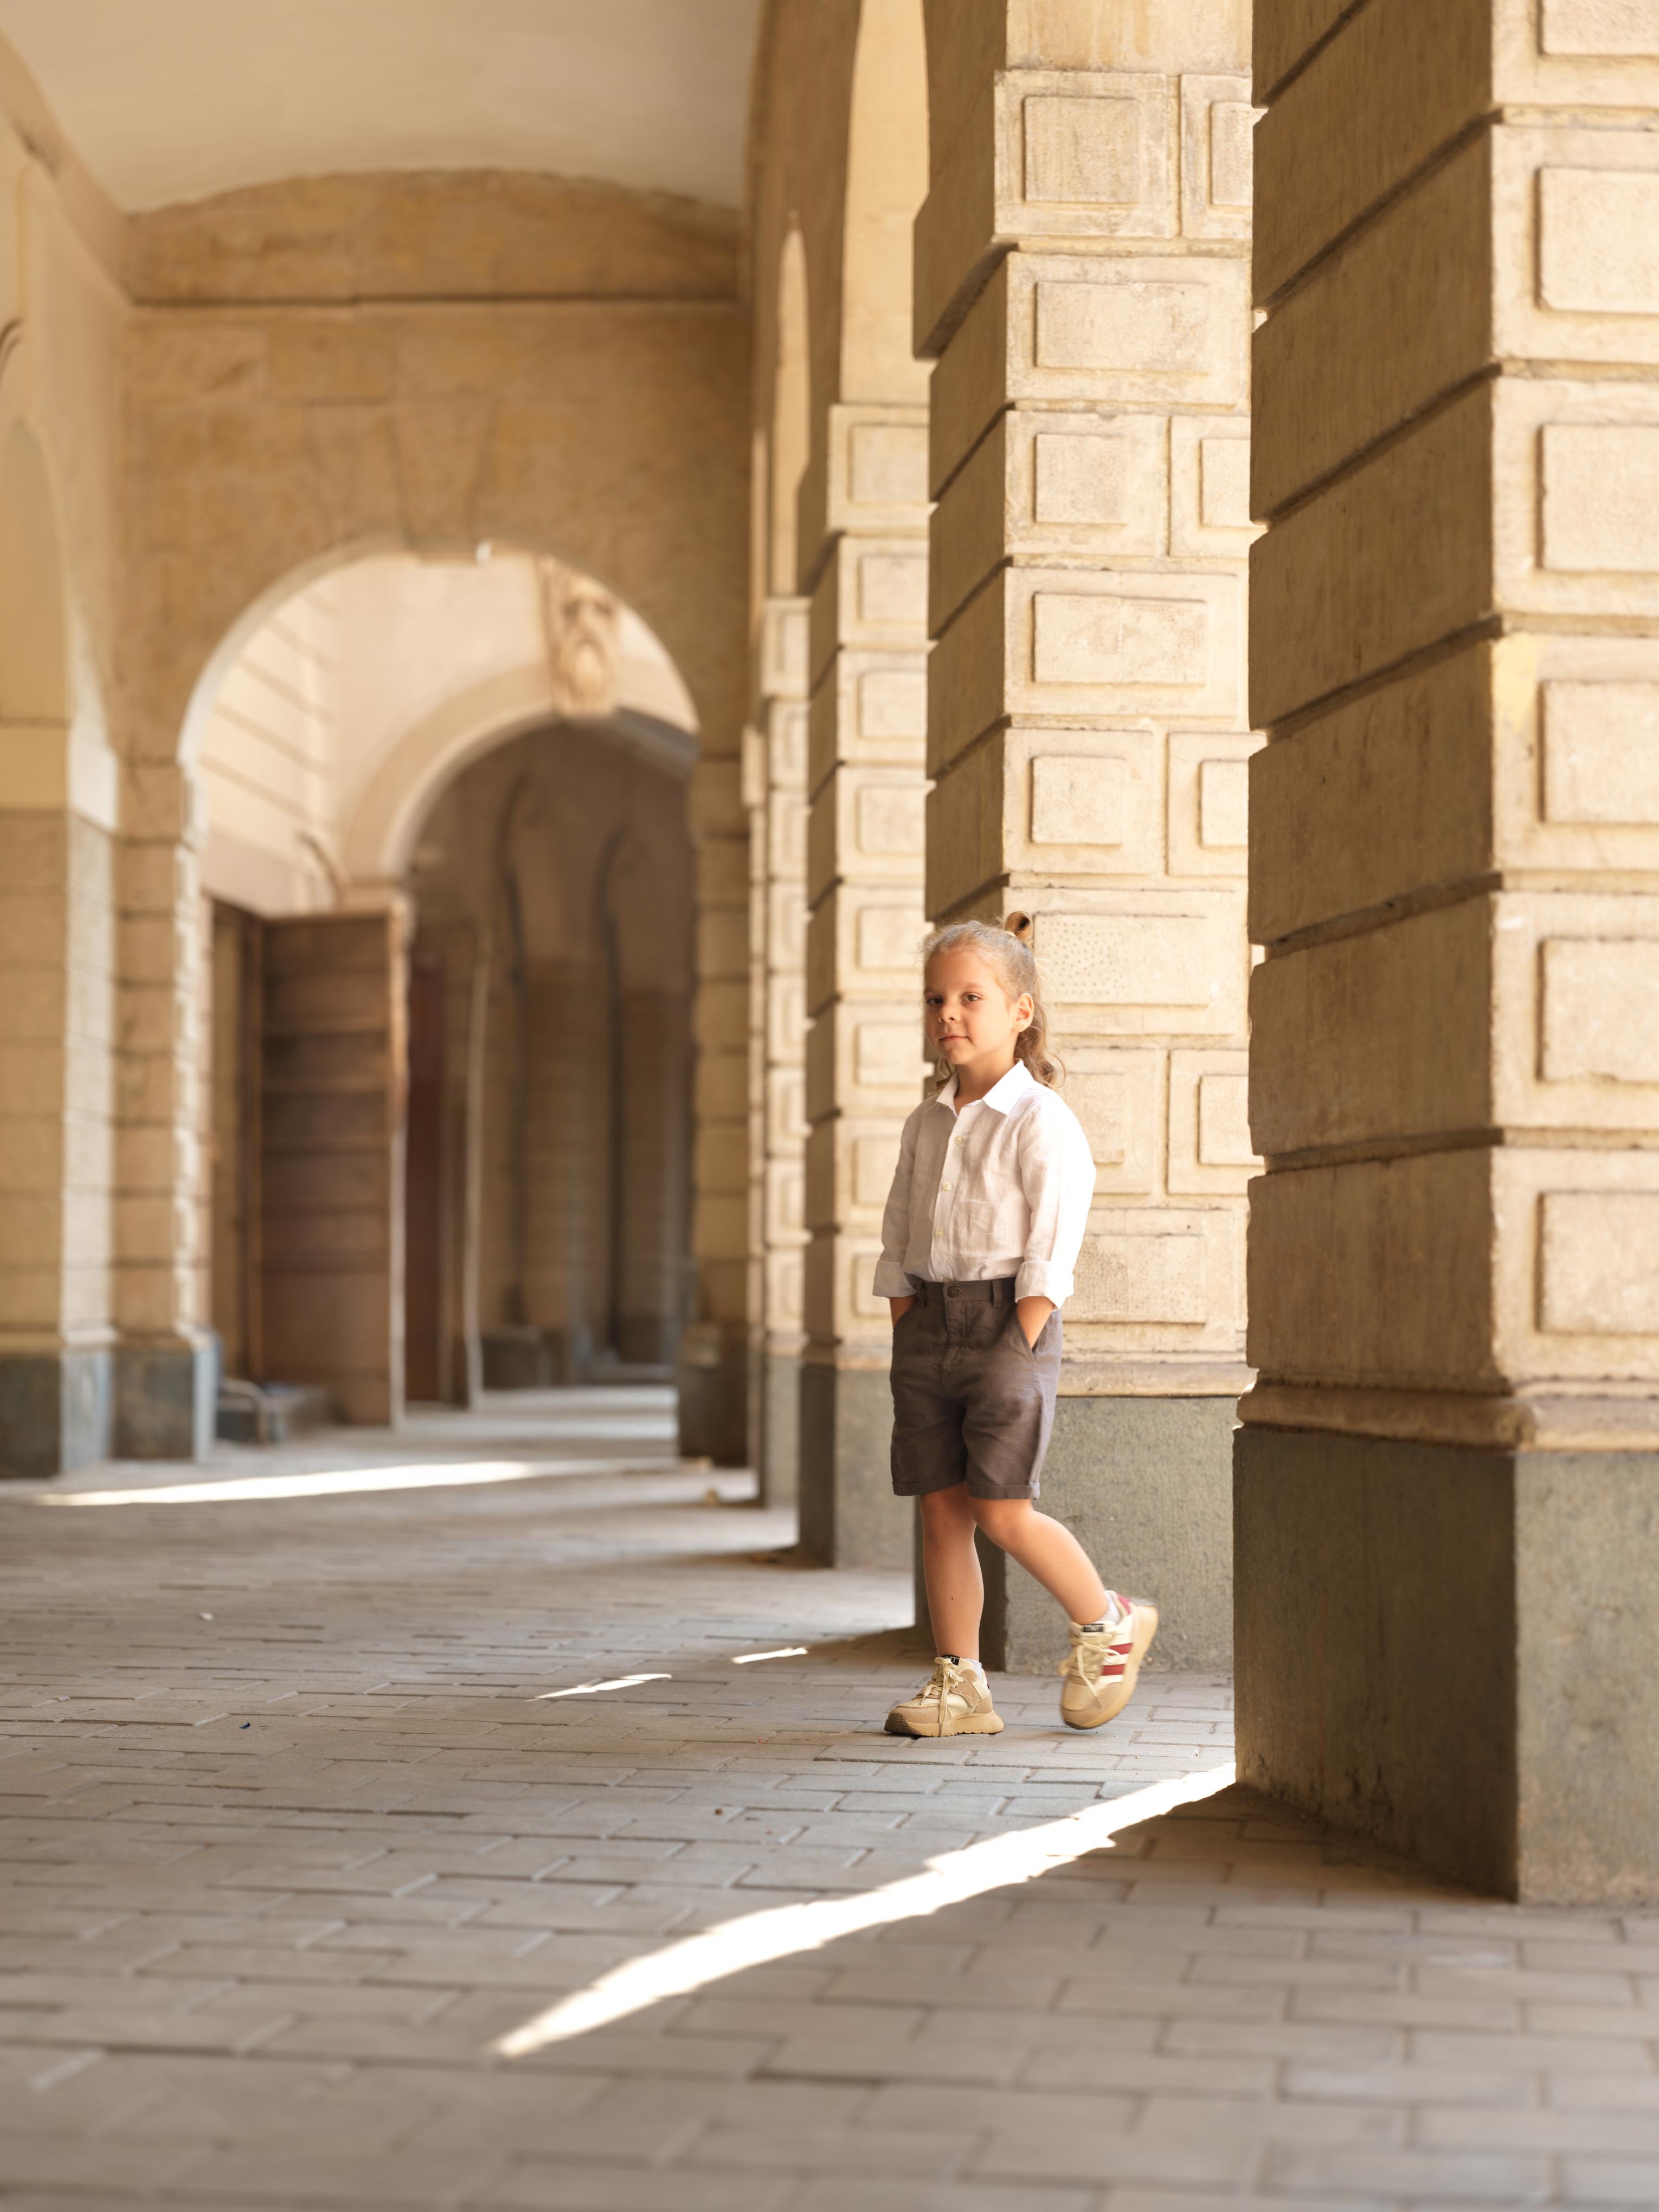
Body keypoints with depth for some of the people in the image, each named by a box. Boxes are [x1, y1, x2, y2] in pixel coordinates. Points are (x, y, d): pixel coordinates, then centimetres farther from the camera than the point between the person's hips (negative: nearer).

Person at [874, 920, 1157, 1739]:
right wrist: (908, 1340, 7)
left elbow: (1051, 1254, -12)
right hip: (929, 1322, 6)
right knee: (940, 1509, 4)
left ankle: (1106, 1624, 14)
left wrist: (1018, 1352, -16)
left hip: (1007, 1320, -6)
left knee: (1002, 1511, -9)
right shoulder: (926, 1125, 13)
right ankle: (958, 1685, 10)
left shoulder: (1042, 1122, -8)